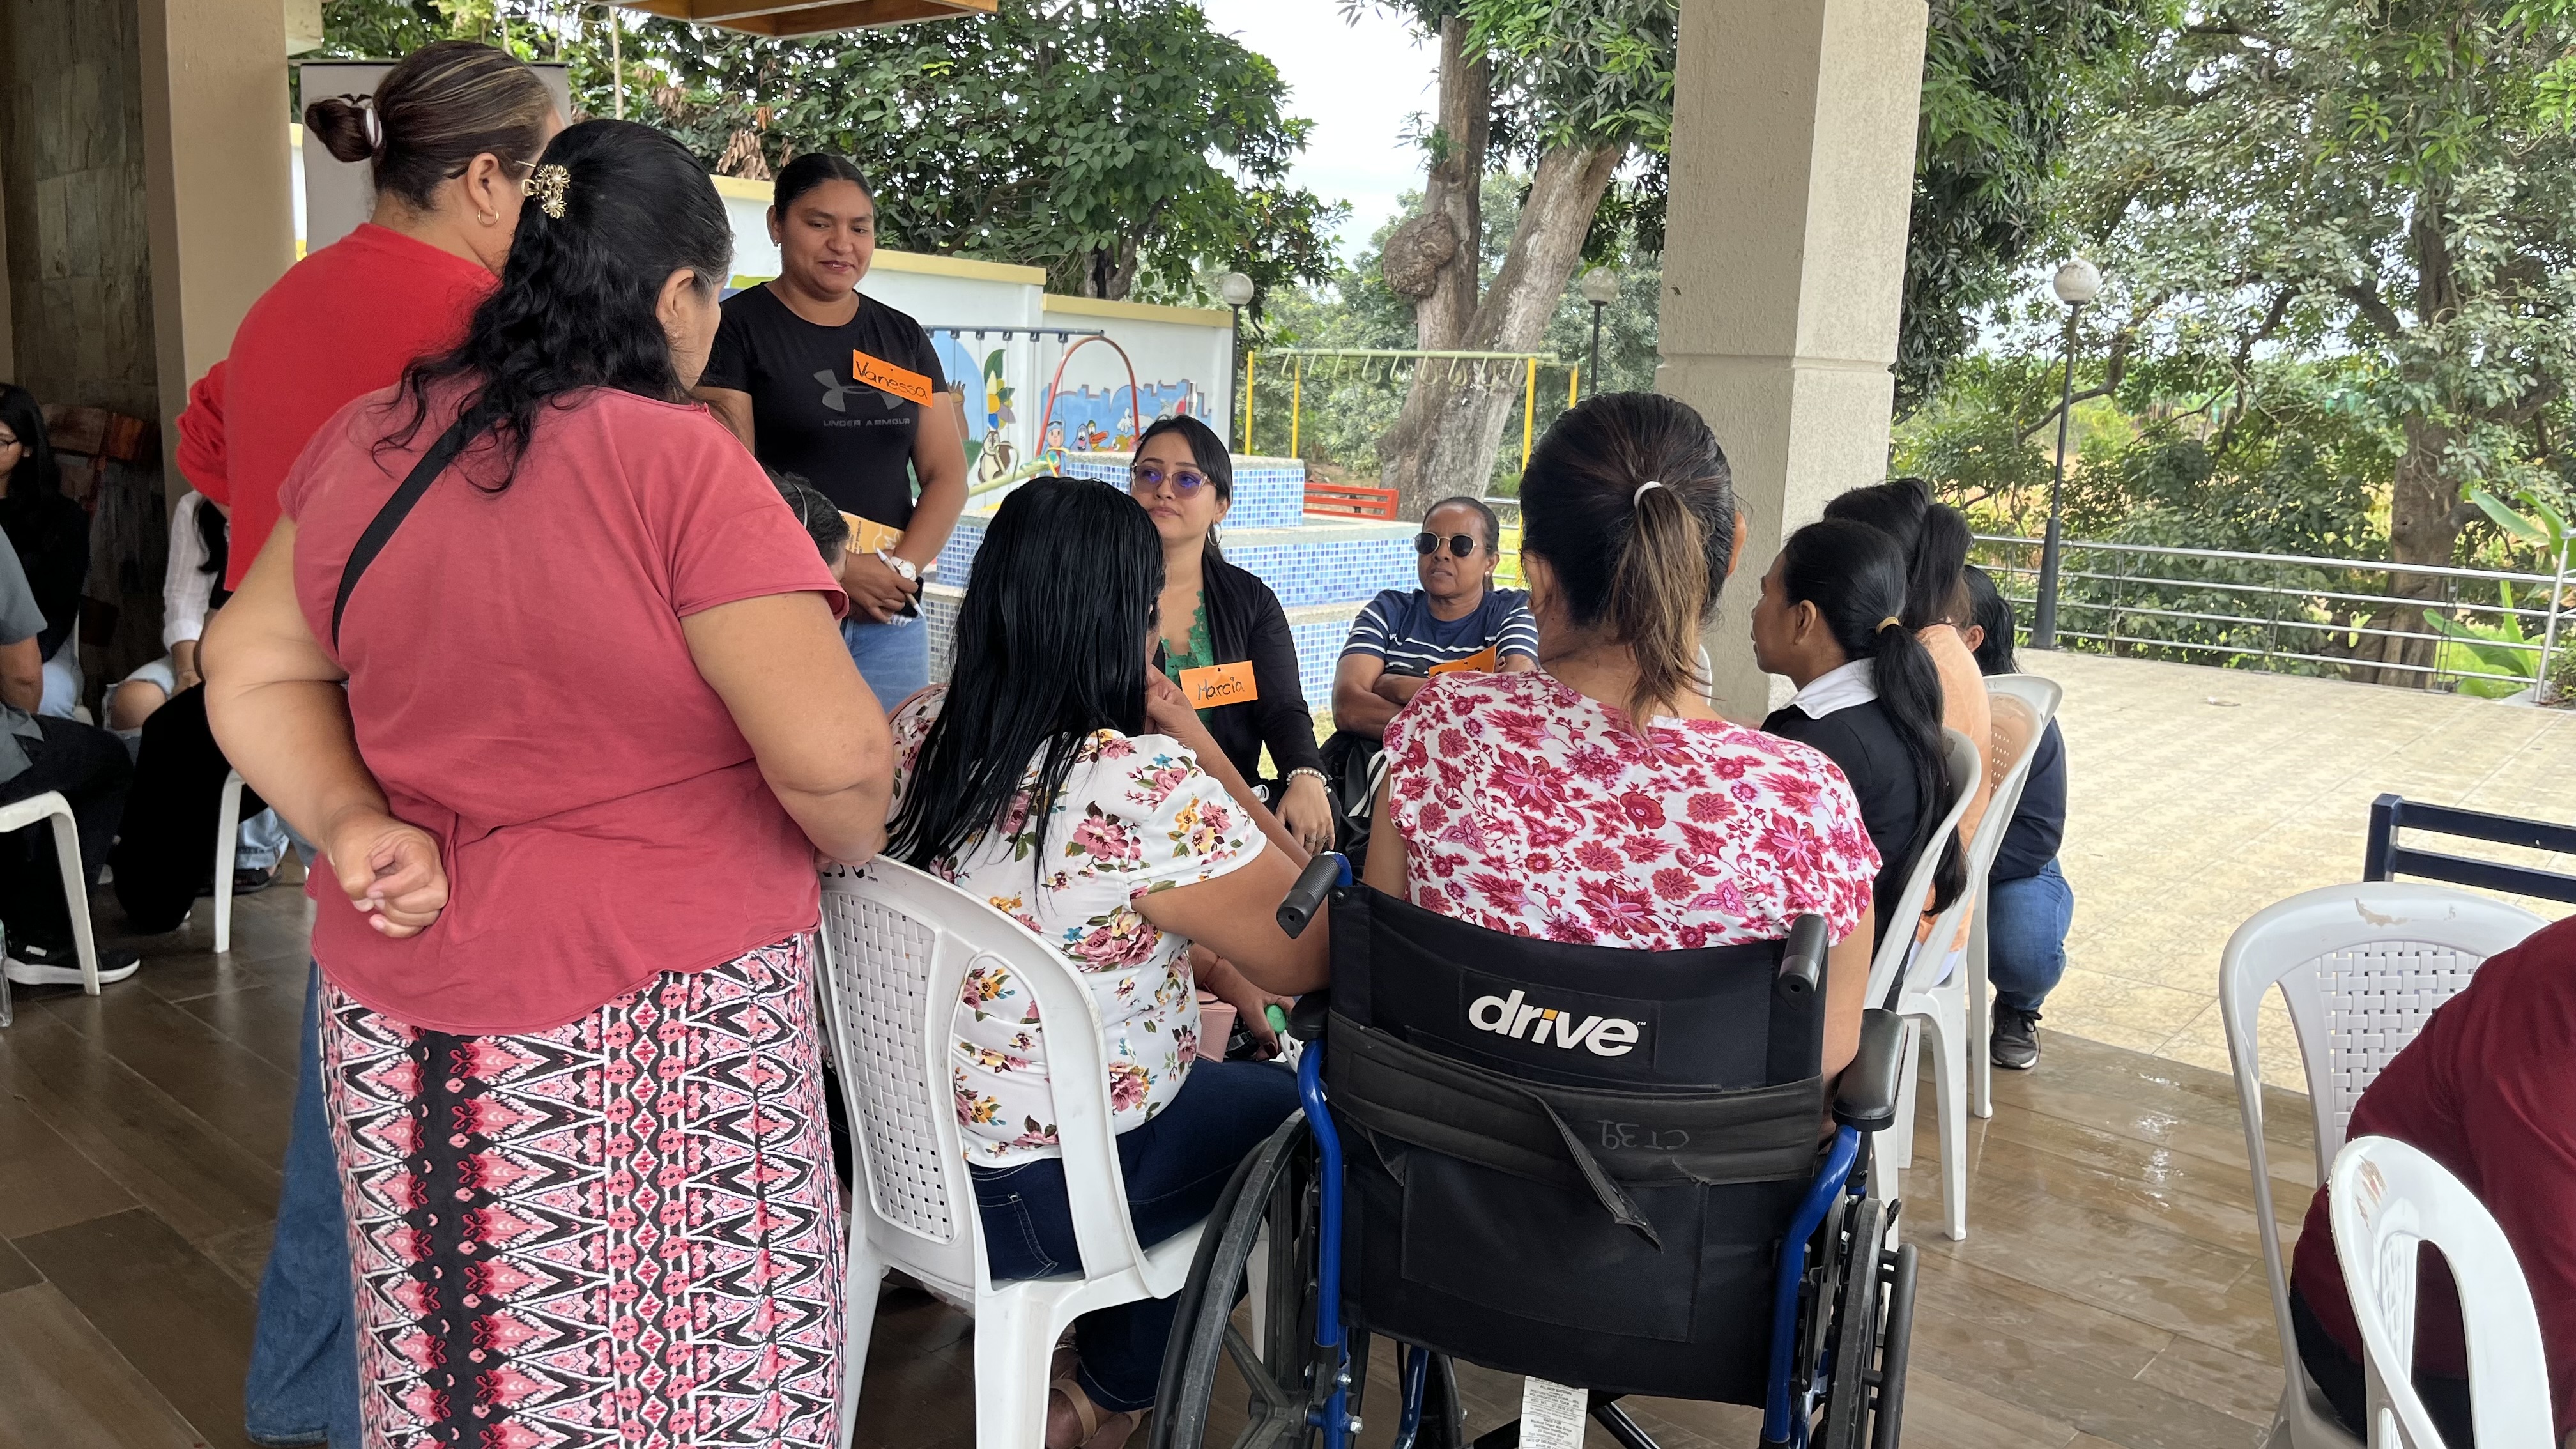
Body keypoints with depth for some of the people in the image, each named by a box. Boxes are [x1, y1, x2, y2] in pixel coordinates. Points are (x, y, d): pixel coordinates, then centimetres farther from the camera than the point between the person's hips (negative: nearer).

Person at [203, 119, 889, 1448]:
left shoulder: (368, 441, 4)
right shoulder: (678, 462, -17)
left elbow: (252, 671, 12)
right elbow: (832, 753, -21)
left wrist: (351, 823, 1)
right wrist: (854, 848, -2)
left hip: (397, 1017, 6)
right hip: (647, 1022, -6)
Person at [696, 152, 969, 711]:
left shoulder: (903, 338, 15)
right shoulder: (737, 328, 0)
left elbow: (947, 476, 10)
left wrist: (900, 570, -7)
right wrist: (833, 570, -16)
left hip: (890, 621, 4)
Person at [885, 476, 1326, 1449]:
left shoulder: (918, 731, -7)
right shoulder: (1150, 787, -31)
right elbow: (1315, 959, -17)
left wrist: (1211, 975, 10)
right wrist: (1208, 756, -17)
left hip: (910, 1137, 7)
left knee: (1198, 1047, 29)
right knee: (1295, 1109, 21)